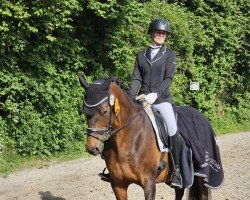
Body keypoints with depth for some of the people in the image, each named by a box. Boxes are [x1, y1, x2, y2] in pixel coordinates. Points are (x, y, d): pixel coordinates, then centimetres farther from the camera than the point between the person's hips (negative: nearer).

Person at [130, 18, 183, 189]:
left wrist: (155, 93, -20)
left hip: (162, 99, -3)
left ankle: (177, 170, -13)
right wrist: (131, 98, -9)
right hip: (142, 98, 4)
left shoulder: (170, 54, 6)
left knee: (173, 130, -24)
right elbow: (136, 79, 7)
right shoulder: (141, 55, 13)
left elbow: (169, 78, -5)